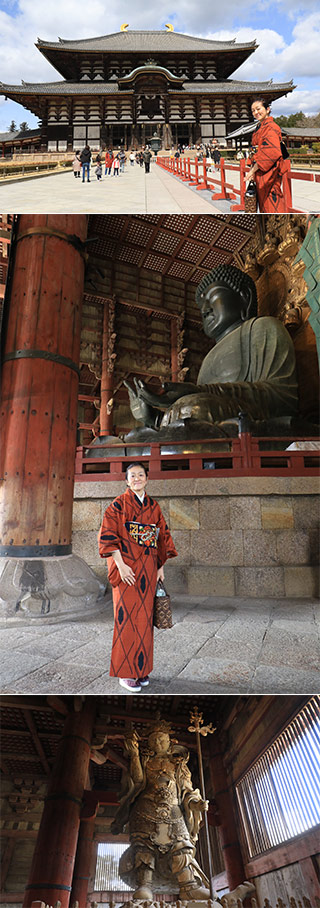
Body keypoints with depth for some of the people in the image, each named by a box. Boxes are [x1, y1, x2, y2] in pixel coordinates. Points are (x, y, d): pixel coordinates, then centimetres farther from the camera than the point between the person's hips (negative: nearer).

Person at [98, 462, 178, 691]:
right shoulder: (119, 504, -4)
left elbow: (163, 537, 16)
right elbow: (108, 535, -10)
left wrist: (161, 567, 9)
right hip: (127, 568, -5)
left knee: (145, 616, 9)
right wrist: (120, 565, -17)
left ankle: (142, 667, 21)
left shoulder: (154, 506, 12)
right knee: (128, 616, -3)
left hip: (149, 568, 5)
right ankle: (125, 672, 7)